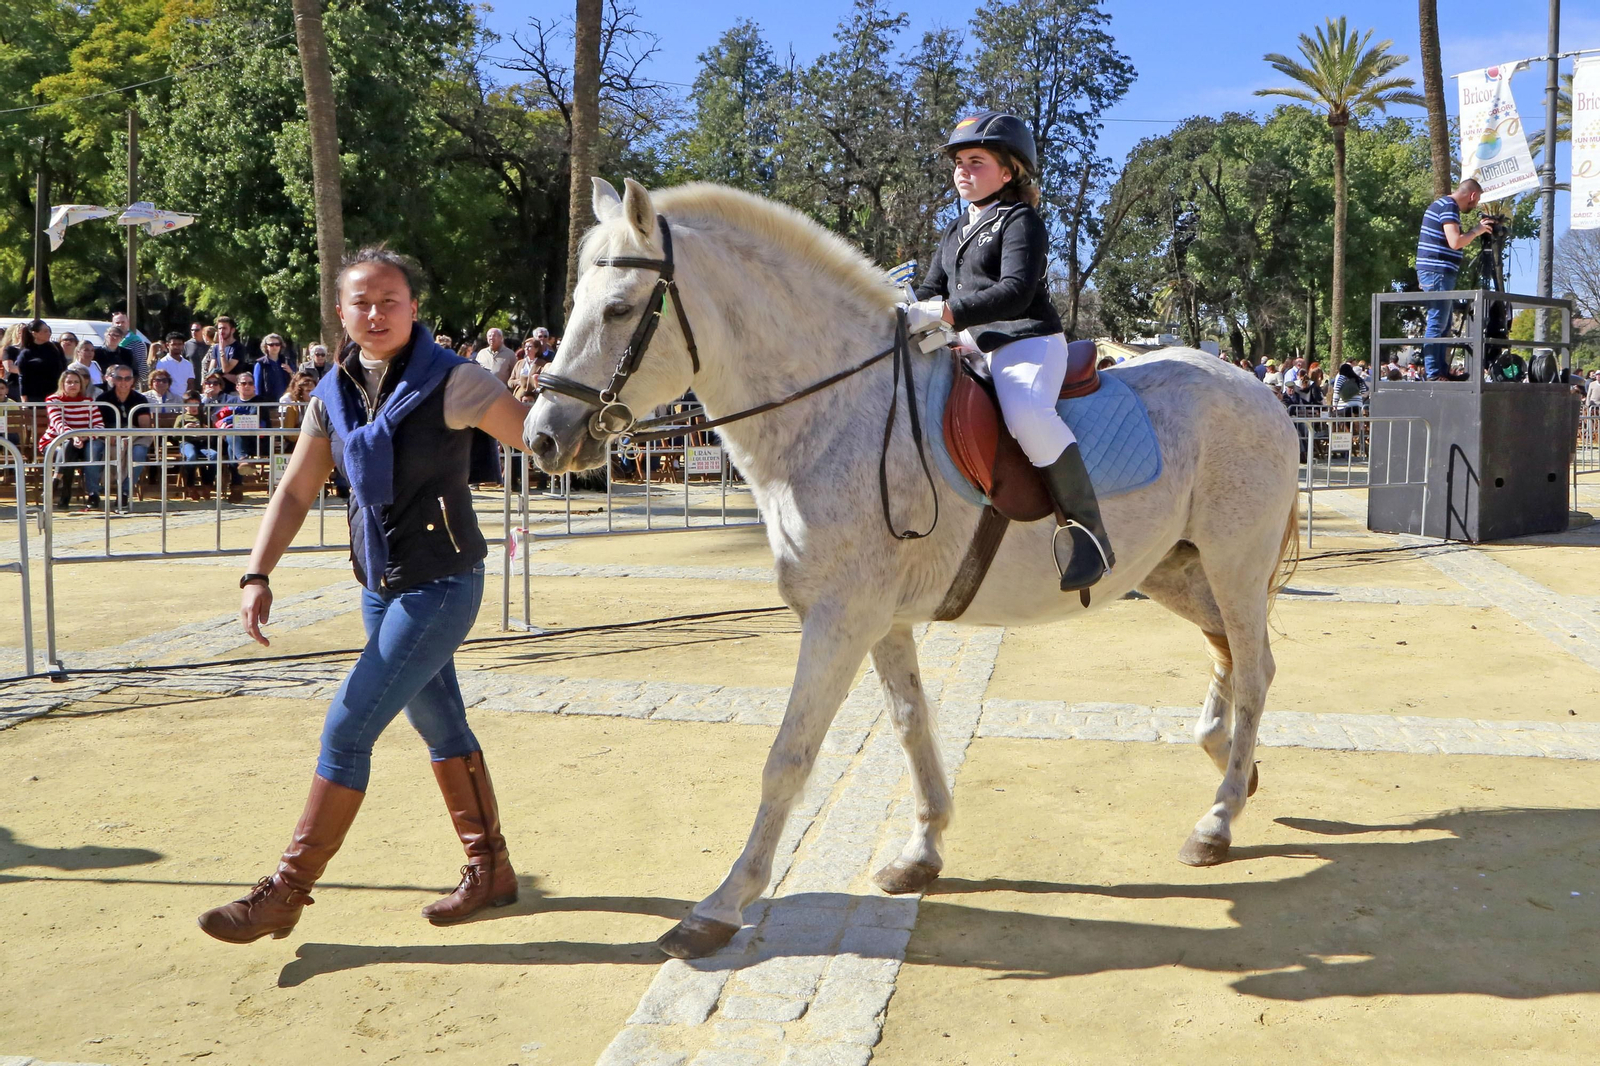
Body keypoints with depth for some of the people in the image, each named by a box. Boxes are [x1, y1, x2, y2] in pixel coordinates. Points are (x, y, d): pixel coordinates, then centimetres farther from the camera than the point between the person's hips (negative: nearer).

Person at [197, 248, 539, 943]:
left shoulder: (450, 381, -14)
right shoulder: (334, 394, 4)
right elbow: (296, 491, 6)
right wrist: (257, 575, -4)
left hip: (442, 586, -7)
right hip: (381, 587, 7)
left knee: (347, 729, -8)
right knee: (441, 728, 15)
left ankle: (286, 892, 5)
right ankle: (490, 869, 30)